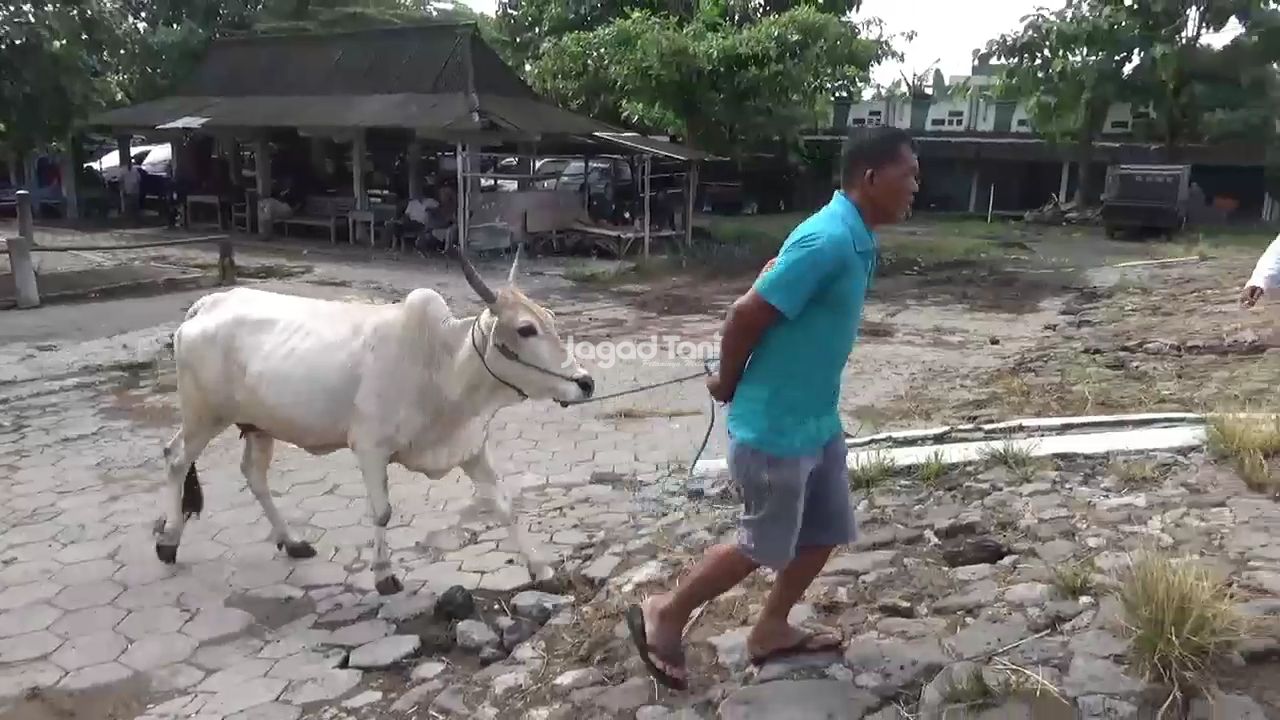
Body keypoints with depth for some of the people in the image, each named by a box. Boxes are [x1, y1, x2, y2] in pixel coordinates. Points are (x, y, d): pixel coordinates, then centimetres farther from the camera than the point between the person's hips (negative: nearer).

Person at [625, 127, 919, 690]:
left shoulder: (855, 239, 6)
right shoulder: (829, 241, -25)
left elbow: (773, 273, 18)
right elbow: (746, 314, -23)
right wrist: (728, 383, -7)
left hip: (818, 418, 9)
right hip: (775, 426, -9)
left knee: (824, 534, 17)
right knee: (763, 548, 7)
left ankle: (770, 631, 35)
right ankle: (663, 615, 25)